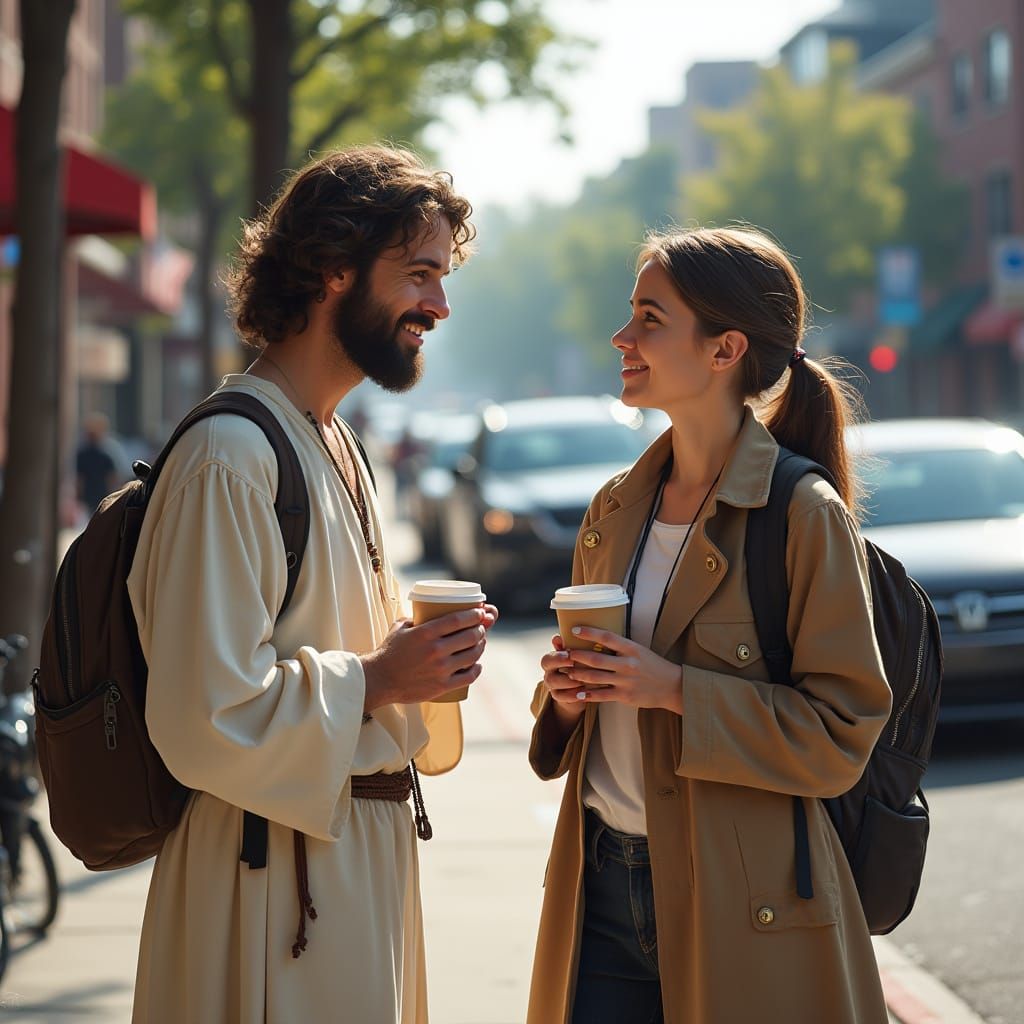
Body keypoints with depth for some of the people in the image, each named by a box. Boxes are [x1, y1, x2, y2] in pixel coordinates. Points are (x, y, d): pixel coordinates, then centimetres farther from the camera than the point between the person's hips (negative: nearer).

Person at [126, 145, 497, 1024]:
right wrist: (375, 681, -17)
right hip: (277, 869, -9)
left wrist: (421, 656, 5)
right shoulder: (230, 458, -18)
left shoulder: (334, 444, 15)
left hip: (365, 847, 9)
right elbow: (202, 720, -22)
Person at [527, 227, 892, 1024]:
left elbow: (842, 733, -12)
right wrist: (566, 696, -2)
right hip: (603, 882, 6)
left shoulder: (806, 516, -11)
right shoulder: (617, 509, 9)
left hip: (737, 899, -6)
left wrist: (675, 689, -21)